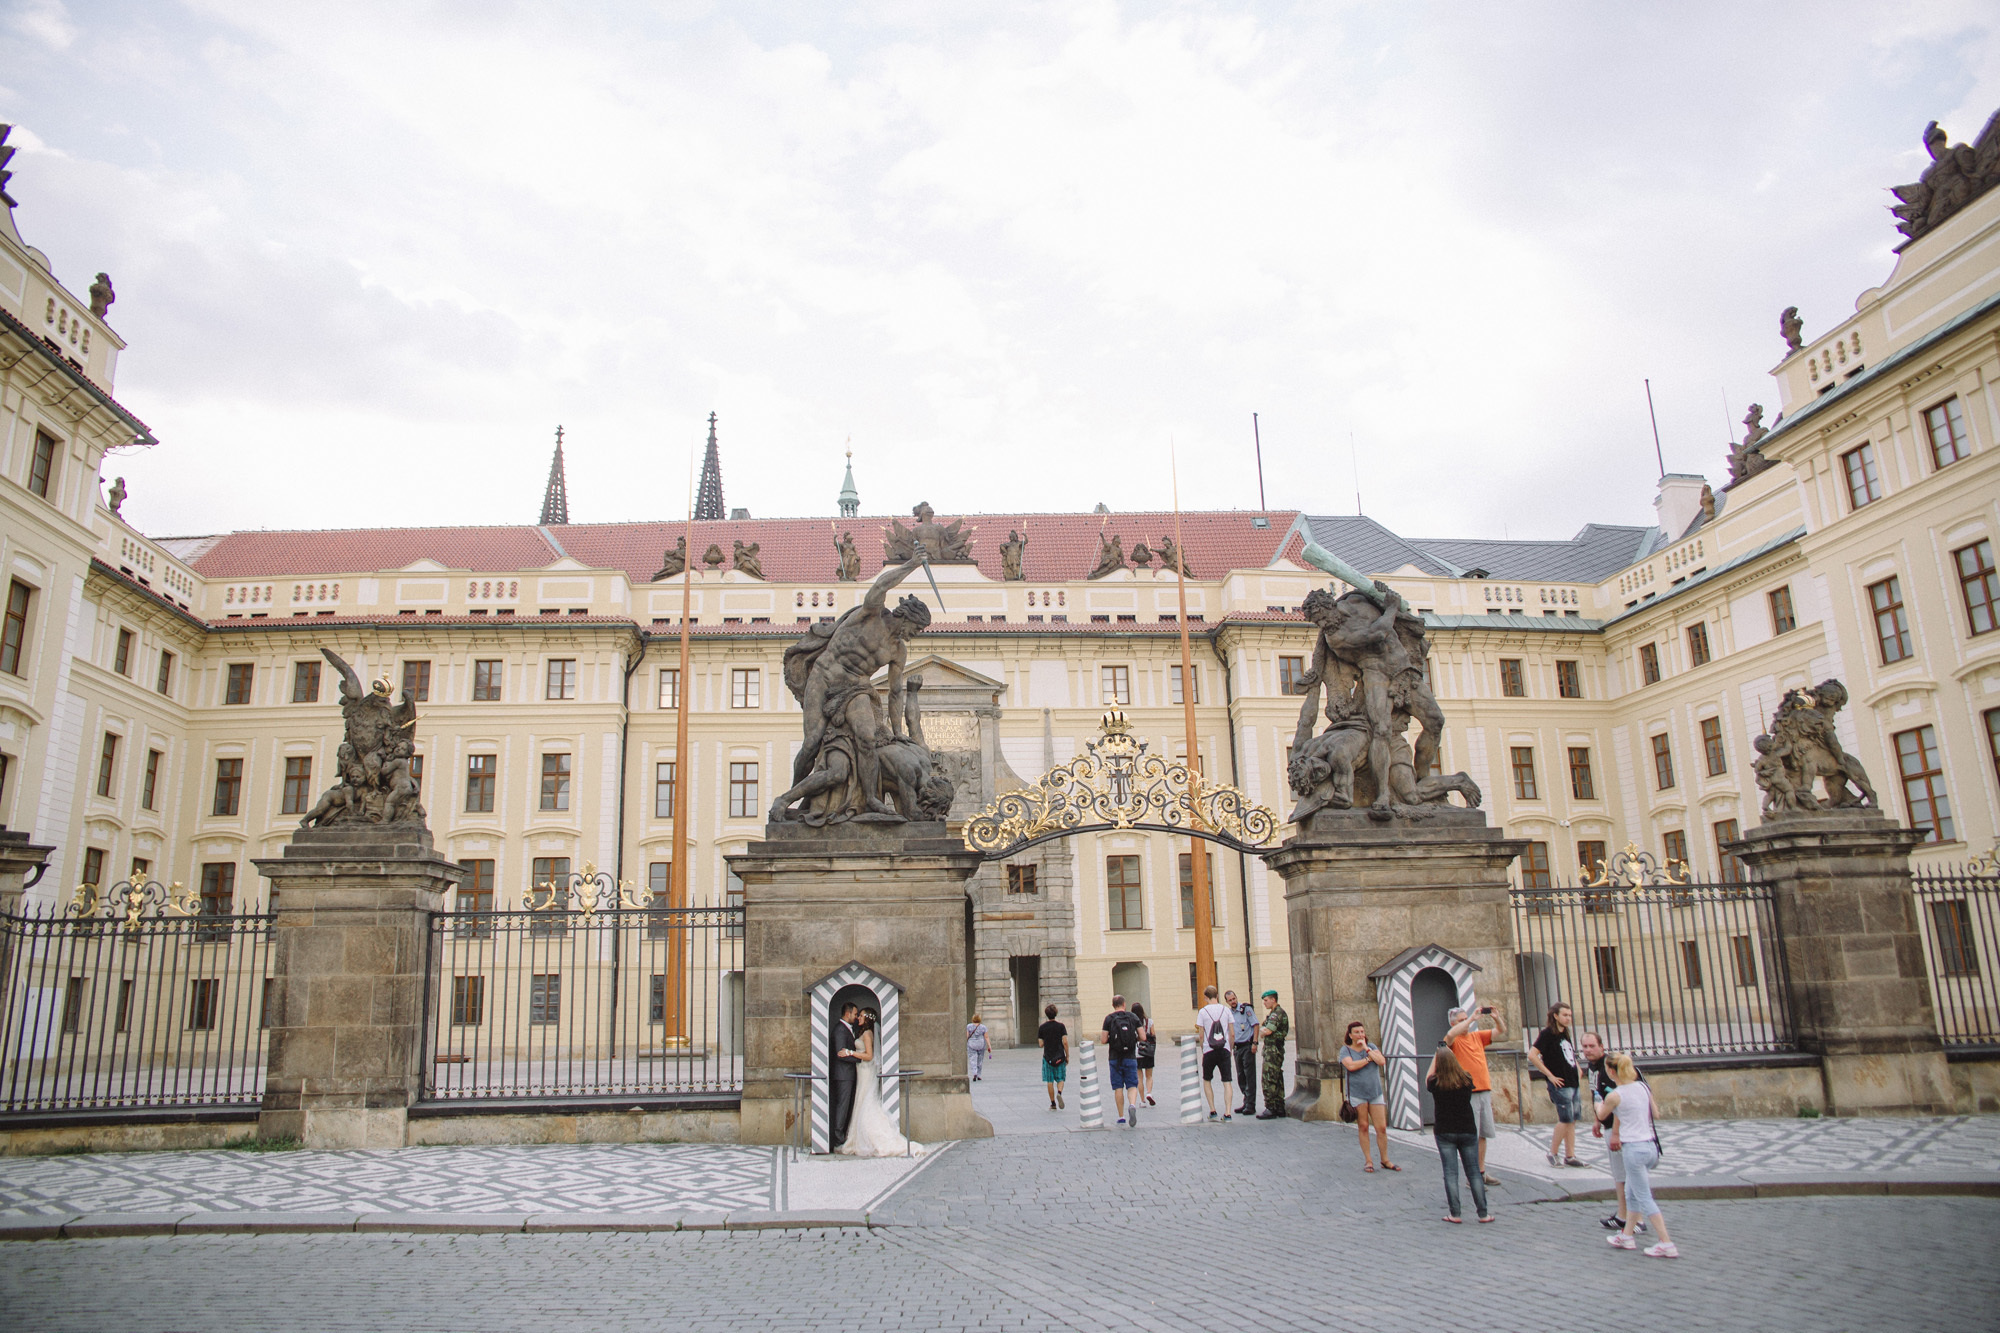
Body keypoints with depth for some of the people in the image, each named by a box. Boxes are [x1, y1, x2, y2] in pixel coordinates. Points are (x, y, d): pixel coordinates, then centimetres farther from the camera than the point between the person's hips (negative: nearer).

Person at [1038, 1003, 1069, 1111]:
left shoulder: (1042, 1028, -1)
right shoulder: (1060, 1026, -4)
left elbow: (1041, 1044, 0)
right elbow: (1065, 1042, -8)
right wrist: (1067, 1056, 1)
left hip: (1047, 1057, 0)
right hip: (1059, 1057, 0)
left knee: (1049, 1081, 7)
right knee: (1060, 1079, 10)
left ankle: (1053, 1103, 7)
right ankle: (1059, 1093, -19)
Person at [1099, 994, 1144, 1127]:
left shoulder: (1109, 1019, -3)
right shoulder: (1133, 1017, 2)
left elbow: (1104, 1040, -7)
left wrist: (1101, 1036, 15)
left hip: (1115, 1058, -1)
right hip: (1130, 1057, 1)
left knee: (1118, 1087, 8)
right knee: (1132, 1085, 5)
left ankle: (1121, 1116, 8)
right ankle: (1133, 1105, -24)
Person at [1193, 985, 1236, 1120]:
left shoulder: (1203, 1011, -2)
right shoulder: (1225, 1010, 3)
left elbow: (1201, 1035, -1)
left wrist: (1202, 1052, 11)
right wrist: (1230, 1049, 14)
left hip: (1209, 1050, -1)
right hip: (1224, 1050, 1)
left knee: (1207, 1080, 15)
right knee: (1226, 1081, 3)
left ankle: (1212, 1111, 10)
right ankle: (1227, 1113, -5)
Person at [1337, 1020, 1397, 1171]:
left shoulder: (1371, 1046, 10)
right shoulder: (1345, 1049, 1)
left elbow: (1382, 1062, -5)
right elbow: (1350, 1066, -17)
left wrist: (1367, 1049, -6)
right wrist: (1369, 1058, -8)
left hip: (1376, 1093, 2)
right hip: (1357, 1094, -2)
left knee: (1382, 1127, -2)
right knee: (1363, 1127, 0)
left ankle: (1385, 1160, 10)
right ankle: (1367, 1161, 9)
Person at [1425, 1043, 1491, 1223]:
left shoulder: (1436, 1083, -9)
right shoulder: (1467, 1080, -6)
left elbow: (1428, 1076, 15)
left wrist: (1437, 1055, 19)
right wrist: (1447, 1053, 29)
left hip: (1444, 1132, -1)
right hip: (1468, 1131, 2)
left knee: (1450, 1173, 1)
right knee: (1473, 1172, 8)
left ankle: (1454, 1213, -2)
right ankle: (1483, 1213, 9)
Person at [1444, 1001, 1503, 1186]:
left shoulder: (1477, 1036, 14)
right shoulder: (1454, 1040, -5)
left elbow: (1500, 1030, 13)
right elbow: (1450, 1034, -29)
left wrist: (1496, 1018, -9)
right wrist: (1472, 1018, -25)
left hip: (1484, 1091, 7)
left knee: (1483, 1134, 12)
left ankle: (1482, 1172, 23)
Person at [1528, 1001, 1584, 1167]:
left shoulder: (1565, 1035, 14)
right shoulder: (1547, 1034, -10)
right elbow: (1532, 1055, -20)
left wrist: (1577, 1069, 14)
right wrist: (1550, 1075, -17)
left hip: (1573, 1083, 8)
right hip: (1560, 1084, -8)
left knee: (1572, 1120, 8)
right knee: (1566, 1119, -8)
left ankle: (1570, 1156, 14)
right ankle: (1553, 1154, 5)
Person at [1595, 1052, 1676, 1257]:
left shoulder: (1614, 1096, -13)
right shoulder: (1643, 1087, 3)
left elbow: (1602, 1116, 7)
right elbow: (1654, 1112, 17)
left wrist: (1597, 1105, 28)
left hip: (1634, 1148, -8)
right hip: (1651, 1144, 8)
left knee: (1644, 1198, 1)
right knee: (1631, 1195, 19)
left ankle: (1666, 1244, 0)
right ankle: (1626, 1236, 27)